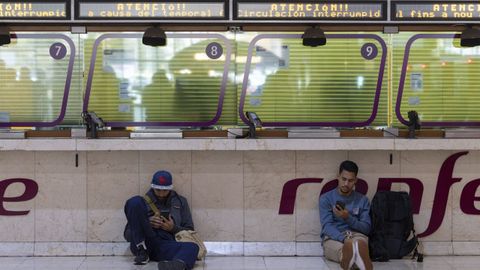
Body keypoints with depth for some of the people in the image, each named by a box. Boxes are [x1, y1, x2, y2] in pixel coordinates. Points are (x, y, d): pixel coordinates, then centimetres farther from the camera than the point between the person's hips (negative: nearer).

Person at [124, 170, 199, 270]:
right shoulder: (144, 201, 17)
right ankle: (141, 251, -20)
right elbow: (128, 235, 14)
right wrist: (147, 223, -6)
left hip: (166, 246, 0)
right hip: (142, 245, 0)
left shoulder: (180, 202, 20)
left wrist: (173, 228, -3)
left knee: (192, 247, -34)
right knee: (135, 201, -17)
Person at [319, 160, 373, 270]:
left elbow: (366, 228, 9)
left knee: (360, 243, -40)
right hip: (332, 237, -1)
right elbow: (327, 226, -5)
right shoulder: (326, 198, 8)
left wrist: (348, 218, -10)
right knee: (344, 248, -41)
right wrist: (345, 239, -26)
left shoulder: (363, 200, 16)